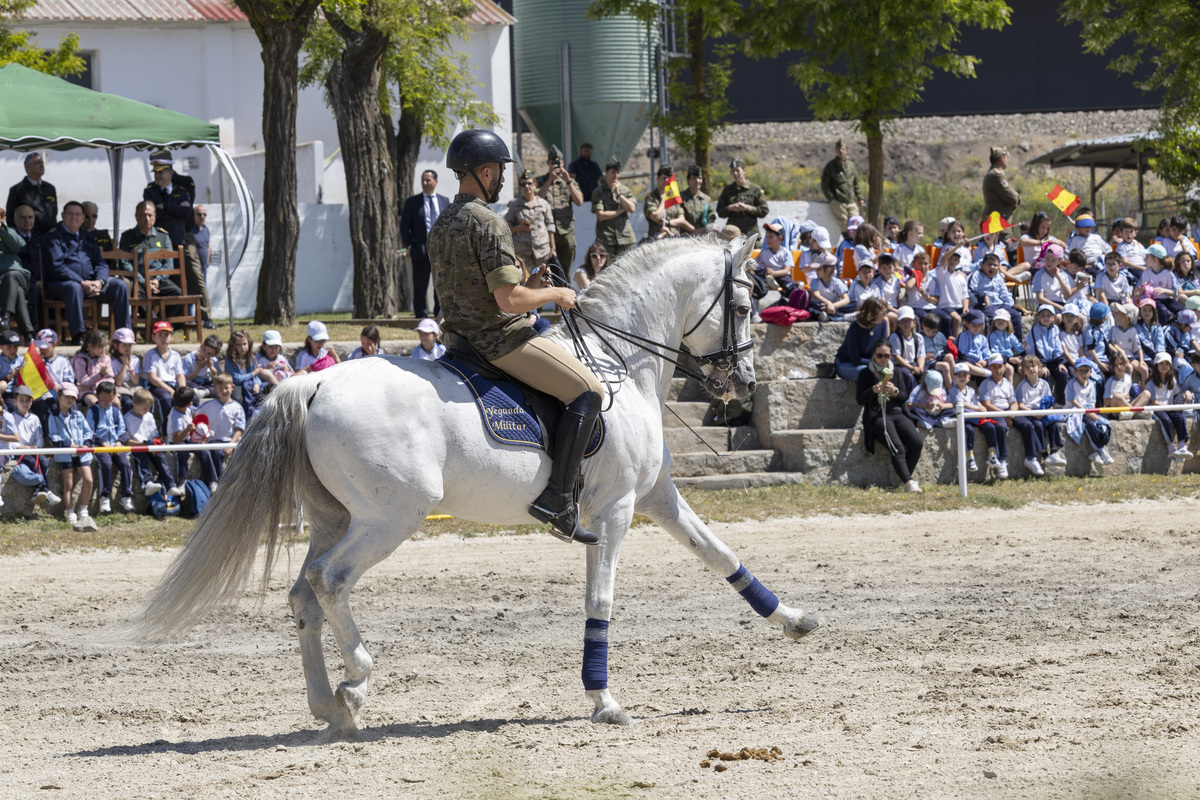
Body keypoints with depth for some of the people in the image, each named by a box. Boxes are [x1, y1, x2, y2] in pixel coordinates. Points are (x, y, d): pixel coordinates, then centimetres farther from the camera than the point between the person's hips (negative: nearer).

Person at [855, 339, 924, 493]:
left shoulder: (896, 373, 19)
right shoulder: (866, 374, 8)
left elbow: (904, 398, 13)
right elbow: (860, 399, 1)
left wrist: (895, 391, -9)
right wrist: (873, 391, -17)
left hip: (898, 414, 4)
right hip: (877, 417, -4)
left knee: (917, 443, -22)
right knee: (896, 447, -29)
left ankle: (905, 477, -10)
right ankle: (908, 482, -37)